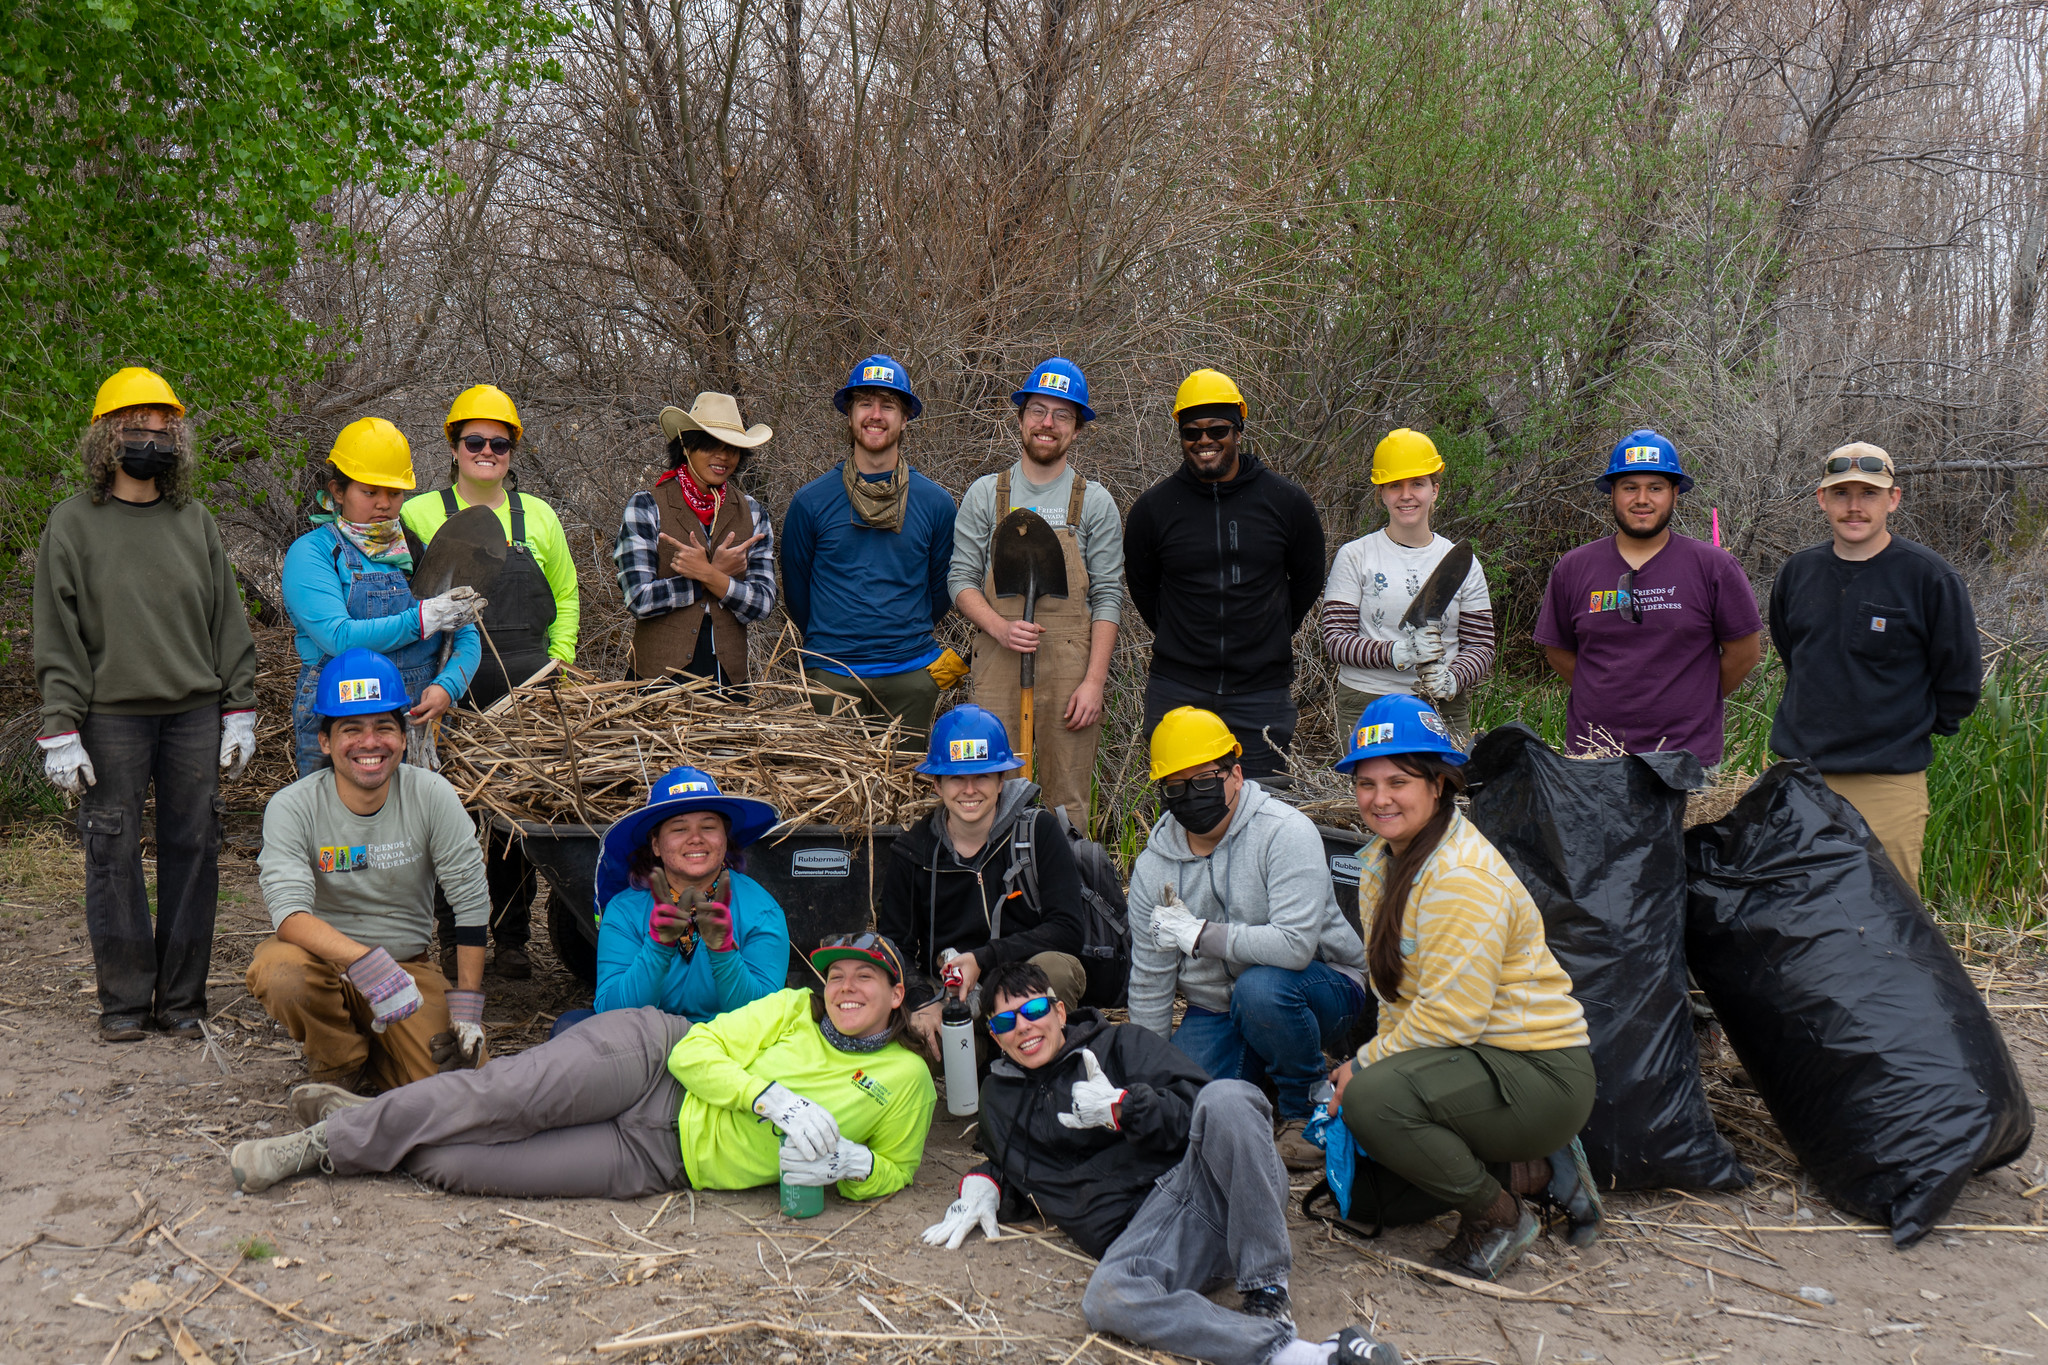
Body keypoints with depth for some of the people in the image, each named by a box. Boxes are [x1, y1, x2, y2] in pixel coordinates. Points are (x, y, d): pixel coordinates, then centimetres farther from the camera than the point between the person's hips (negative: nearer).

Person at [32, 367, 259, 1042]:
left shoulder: (196, 522, 11)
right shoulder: (72, 523, 2)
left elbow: (229, 625, 12)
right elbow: (56, 640, 0)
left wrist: (239, 714, 6)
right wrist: (61, 732, -7)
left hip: (195, 715, 2)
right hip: (111, 717, -2)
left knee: (192, 850, 4)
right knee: (114, 855, 0)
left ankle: (181, 998, 14)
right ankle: (124, 999, 12)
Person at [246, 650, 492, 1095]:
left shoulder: (432, 796, -10)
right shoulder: (292, 808, -14)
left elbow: (472, 900, -6)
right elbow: (289, 911, -28)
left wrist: (466, 1007, -10)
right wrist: (366, 961, -45)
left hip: (408, 961, 1)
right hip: (323, 956, -1)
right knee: (277, 971, -35)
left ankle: (371, 1046, 16)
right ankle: (343, 1069, -4)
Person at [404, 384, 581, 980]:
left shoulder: (538, 517, 11)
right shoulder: (420, 514, 3)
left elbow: (565, 597, 19)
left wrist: (557, 669, 11)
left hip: (525, 688, 2)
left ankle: (512, 940, 15)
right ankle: (453, 939, 13)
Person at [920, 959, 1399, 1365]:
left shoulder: (1120, 1044, 16)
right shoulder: (999, 1098, 28)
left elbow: (1195, 1108, 5)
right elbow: (1014, 1168, 45)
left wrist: (1122, 1108, -8)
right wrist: (982, 1183, 23)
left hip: (1205, 1182, -1)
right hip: (1144, 1227, 1)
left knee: (1225, 1097, -36)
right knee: (1105, 1298, -36)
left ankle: (1268, 1289, -30)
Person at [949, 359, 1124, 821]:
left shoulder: (1095, 502, 7)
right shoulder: (985, 494, 9)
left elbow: (1107, 597, 3)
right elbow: (961, 579, 7)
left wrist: (1094, 681, -6)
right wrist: (1000, 627, -12)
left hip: (1071, 668, 0)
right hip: (998, 663, 1)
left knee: (1067, 803, 1)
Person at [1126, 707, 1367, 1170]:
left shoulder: (1284, 832, -20)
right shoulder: (1153, 866, -3)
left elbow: (1295, 945, -32)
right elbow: (1149, 984, 3)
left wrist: (1197, 935, -26)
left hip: (1325, 985, -4)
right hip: (1215, 1010, 5)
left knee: (1260, 988, -37)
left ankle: (1309, 1108, -9)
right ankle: (1253, 1069, 17)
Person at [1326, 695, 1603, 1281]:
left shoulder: (1464, 877, -22)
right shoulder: (1380, 861, 7)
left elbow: (1453, 1015, -26)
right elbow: (1396, 992, 13)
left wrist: (1363, 1067, -15)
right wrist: (1371, 1065, -1)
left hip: (1541, 1076, -10)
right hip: (1474, 1060, 10)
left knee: (1373, 1099, -31)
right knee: (1358, 1192, 8)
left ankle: (1500, 1216, -7)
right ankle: (1532, 1171, 14)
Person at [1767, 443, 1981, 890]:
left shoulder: (1930, 577, -6)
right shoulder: (1797, 572, 8)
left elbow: (1960, 678, 2)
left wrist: (1914, 730, 6)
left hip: (1888, 782, -4)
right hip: (1798, 773, 4)